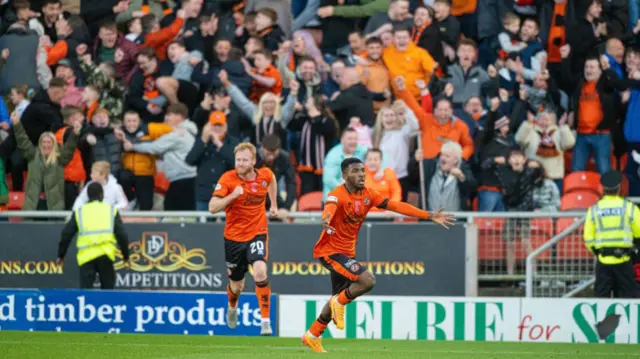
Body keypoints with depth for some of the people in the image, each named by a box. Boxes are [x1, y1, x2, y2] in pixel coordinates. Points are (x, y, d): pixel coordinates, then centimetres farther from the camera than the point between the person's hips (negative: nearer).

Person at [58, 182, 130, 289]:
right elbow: (122, 235, 7)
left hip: (86, 256, 0)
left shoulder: (79, 212, 12)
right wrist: (126, 256, 17)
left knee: (85, 288, -2)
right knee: (108, 288, 13)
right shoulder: (111, 211, 11)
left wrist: (61, 255, 21)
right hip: (105, 255, 0)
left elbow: (66, 235, 11)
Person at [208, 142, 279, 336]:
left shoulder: (265, 175, -6)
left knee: (260, 272, -26)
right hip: (234, 237, 0)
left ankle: (266, 321, -19)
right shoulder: (228, 179, -14)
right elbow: (212, 207, -21)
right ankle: (232, 307, 50)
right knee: (236, 286, 12)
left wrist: (274, 204, 23)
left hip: (257, 234, 0)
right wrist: (232, 195, -34)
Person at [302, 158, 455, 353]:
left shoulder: (368, 194, -1)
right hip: (330, 250, -8)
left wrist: (429, 216, -10)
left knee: (339, 297, 19)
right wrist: (326, 220, -70)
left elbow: (396, 205, -3)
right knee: (367, 280, -25)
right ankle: (340, 302, 0)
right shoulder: (338, 194, -22)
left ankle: (312, 336, 35)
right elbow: (330, 207, -45)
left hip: (347, 252, 8)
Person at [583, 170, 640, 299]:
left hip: (603, 260, 2)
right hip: (623, 259, -2)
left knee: (602, 295, 6)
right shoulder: (629, 207, -4)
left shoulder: (594, 209, 2)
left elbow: (588, 239, 2)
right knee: (627, 295, 3)